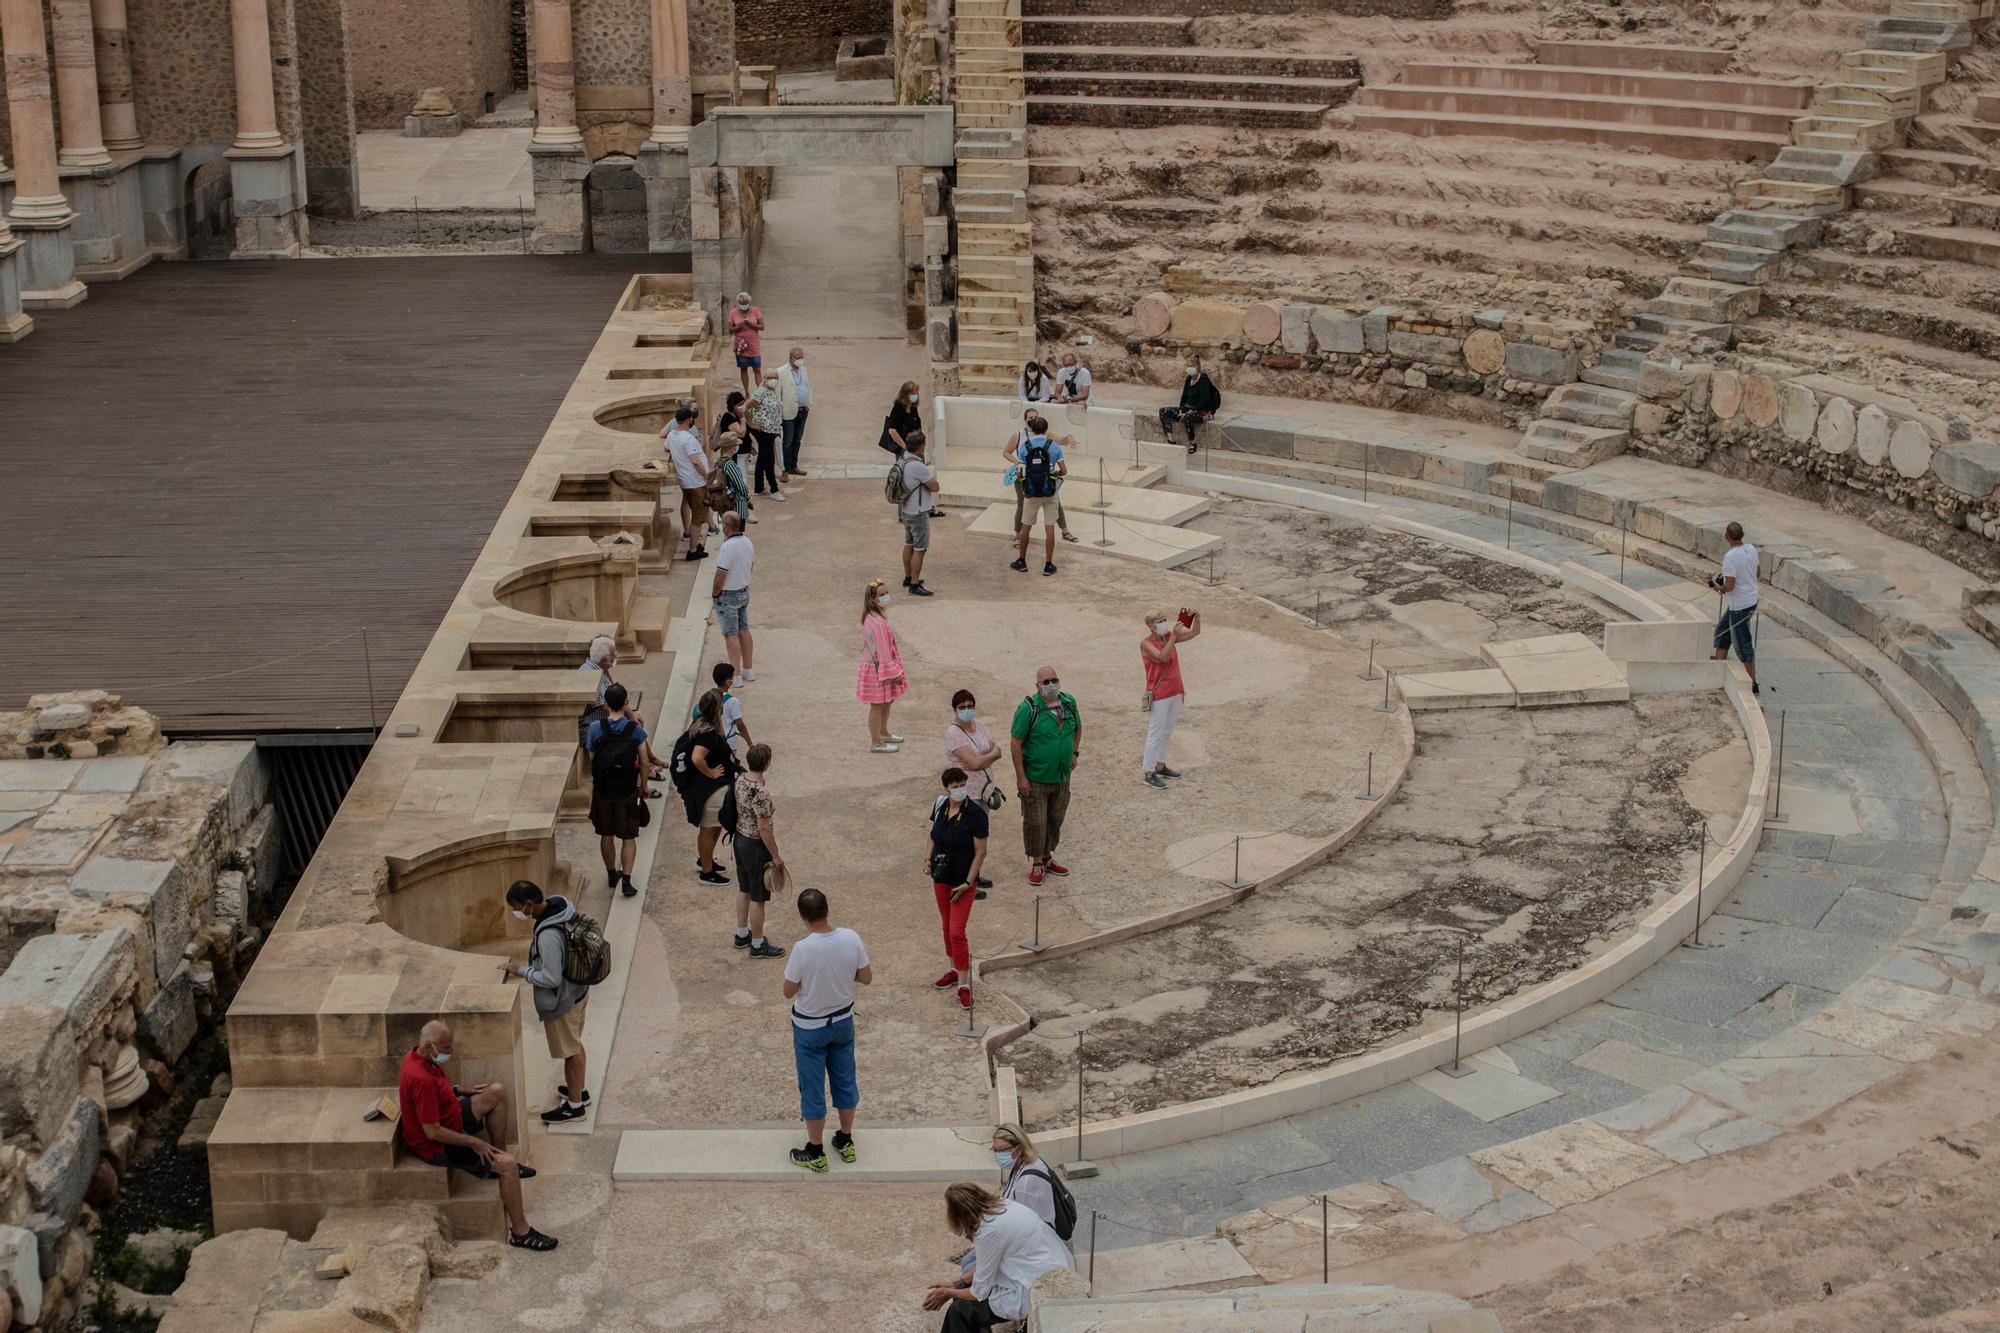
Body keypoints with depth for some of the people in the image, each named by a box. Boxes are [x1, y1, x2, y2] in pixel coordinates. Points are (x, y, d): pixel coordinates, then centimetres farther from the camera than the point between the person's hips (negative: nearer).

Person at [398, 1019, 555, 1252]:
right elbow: (432, 1132, -30)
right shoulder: (422, 1080, -35)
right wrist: (473, 1142, -22)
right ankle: (520, 1232, -7)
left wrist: (461, 1091, 7)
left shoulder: (419, 1056, -5)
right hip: (438, 1146, -10)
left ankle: (499, 1157, 21)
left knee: (497, 1092, 12)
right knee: (509, 1165, -17)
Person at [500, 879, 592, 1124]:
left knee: (571, 1050, 10)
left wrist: (520, 970, -19)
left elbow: (551, 978, -28)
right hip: (578, 990, 9)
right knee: (574, 1046, 27)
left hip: (562, 1000, -9)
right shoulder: (562, 906, -8)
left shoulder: (548, 936, -36)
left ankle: (575, 1105, 27)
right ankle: (578, 1089, 45)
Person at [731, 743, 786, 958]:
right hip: (756, 846, -9)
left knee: (744, 890, 24)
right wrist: (776, 856, -16)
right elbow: (764, 828, -26)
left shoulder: (740, 779, -5)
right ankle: (757, 945, 19)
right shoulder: (760, 793, -31)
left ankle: (742, 935, 38)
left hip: (740, 839, 9)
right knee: (758, 898, 7)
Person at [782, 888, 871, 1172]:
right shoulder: (851, 938, -16)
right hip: (843, 1021, 4)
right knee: (845, 1081, 21)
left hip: (810, 1028, -4)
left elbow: (789, 992, -16)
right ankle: (846, 1141, 36)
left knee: (812, 1089, 11)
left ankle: (815, 1153, 24)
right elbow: (866, 978, -4)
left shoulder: (803, 949, -29)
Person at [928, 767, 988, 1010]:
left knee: (956, 932, -7)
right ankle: (954, 970, 36)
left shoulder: (975, 813, -21)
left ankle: (964, 985, 2)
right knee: (947, 927, 18)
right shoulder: (940, 807, -4)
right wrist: (930, 862, 4)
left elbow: (980, 852, -16)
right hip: (941, 878, 6)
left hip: (963, 882, -6)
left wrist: (967, 883, -16)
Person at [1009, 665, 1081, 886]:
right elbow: (1016, 744, -16)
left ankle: (1047, 858, 33)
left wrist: (1075, 753, 12)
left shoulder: (1069, 703, -1)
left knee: (1055, 820, 16)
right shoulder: (1028, 708, -17)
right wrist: (1020, 777, -17)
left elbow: (1077, 727, 20)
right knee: (1035, 822, 3)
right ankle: (1036, 863, 19)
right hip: (1035, 778, -5)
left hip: (1062, 777, 5)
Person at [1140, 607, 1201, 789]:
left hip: (1175, 693, 7)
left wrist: (1197, 617, -11)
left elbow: (1194, 632, 7)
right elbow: (1162, 657, -30)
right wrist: (1174, 638, -31)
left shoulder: (1168, 636, 5)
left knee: (1167, 732, 17)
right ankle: (1148, 774, 2)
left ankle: (1160, 766, 31)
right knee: (1155, 734, -4)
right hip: (1159, 696, -7)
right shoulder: (1146, 644, -14)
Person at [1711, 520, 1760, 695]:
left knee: (1743, 645, 2)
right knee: (1722, 630, 23)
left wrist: (1718, 587, -4)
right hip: (1752, 600, 9)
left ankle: (1753, 685, 10)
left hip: (1739, 606, -9)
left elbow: (1729, 586, -26)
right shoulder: (1751, 549, 0)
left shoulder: (1730, 557, -25)